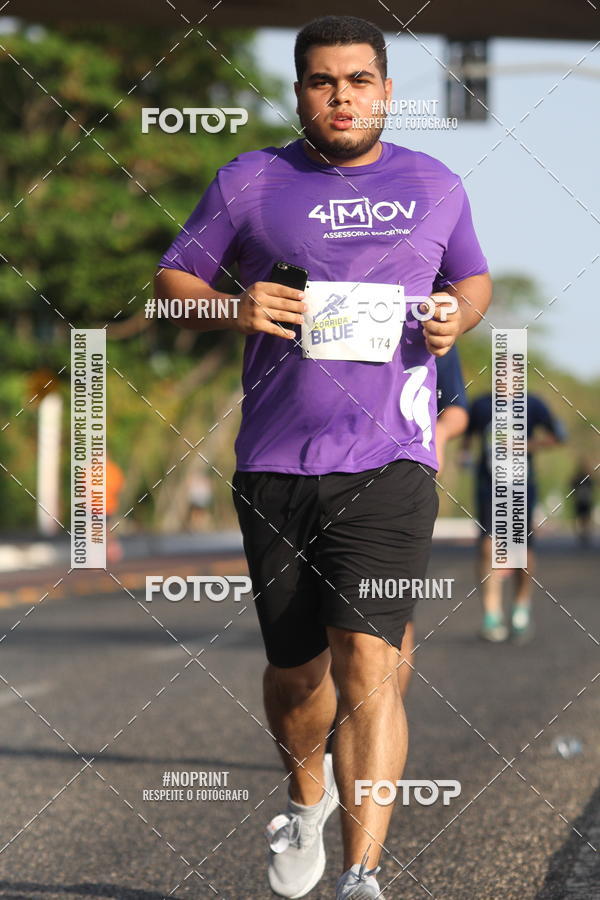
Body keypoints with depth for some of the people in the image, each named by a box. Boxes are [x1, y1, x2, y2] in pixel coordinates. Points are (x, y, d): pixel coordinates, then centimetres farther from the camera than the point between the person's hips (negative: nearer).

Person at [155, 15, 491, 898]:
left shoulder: (435, 186, 11)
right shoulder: (248, 182, 6)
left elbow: (474, 279, 25)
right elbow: (172, 278, 11)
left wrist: (456, 317, 2)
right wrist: (231, 309, -10)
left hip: (389, 463, -1)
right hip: (274, 464, 1)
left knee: (367, 662, -16)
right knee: (295, 669, 11)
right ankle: (308, 793, 43)